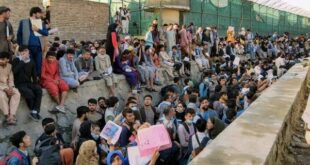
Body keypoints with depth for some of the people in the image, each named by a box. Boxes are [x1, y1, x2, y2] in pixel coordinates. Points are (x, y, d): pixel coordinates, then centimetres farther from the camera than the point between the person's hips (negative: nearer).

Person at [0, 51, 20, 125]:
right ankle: (7, 115, -22)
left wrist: (10, 87, -13)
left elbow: (11, 79, 7)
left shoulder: (9, 66, 5)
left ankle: (12, 115, -28)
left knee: (17, 94, -26)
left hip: (8, 86, 4)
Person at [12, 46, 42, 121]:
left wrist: (36, 83, -1)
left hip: (29, 83, 4)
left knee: (39, 90, -26)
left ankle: (34, 111, -25)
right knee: (30, 93, -31)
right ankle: (34, 111, -7)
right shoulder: (16, 60, -1)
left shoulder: (31, 62, 10)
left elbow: (34, 74, 14)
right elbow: (15, 71, -20)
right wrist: (22, 61, -18)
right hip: (20, 84, -4)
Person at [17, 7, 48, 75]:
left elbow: (46, 33, 4)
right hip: (28, 47, -2)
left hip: (38, 47, 3)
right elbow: (19, 34, 6)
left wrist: (38, 30, -11)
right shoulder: (23, 22, 4)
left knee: (39, 65, 4)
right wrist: (20, 46, 3)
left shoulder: (41, 23, 12)